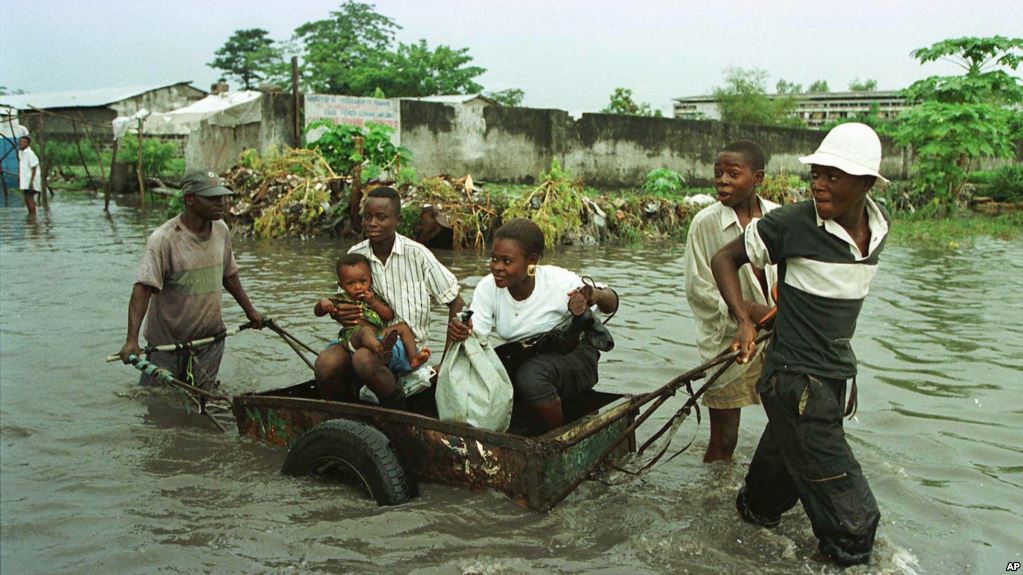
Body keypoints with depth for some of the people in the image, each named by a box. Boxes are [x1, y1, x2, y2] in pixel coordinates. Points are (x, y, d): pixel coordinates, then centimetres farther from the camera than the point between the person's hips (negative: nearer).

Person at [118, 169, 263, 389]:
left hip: (211, 339, 5)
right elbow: (142, 289, -25)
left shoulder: (222, 231, 2)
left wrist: (249, 310, 23)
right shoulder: (163, 239, -19)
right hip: (167, 343, -5)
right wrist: (132, 340, -34)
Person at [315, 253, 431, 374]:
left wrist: (374, 302, 0)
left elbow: (389, 316, 15)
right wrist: (323, 303, -16)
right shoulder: (342, 299, 13)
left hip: (379, 337, 6)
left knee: (403, 327, -1)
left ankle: (413, 357, -20)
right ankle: (381, 350, -73)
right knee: (365, 330, -38)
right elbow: (318, 312, 9)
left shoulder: (373, 297, 23)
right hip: (354, 338, -6)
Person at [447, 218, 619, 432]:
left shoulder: (558, 282, -22)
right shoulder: (487, 288, -13)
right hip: (522, 360, 4)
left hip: (573, 357, -4)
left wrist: (595, 296, -39)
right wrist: (459, 332, -42)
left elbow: (611, 304, -14)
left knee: (531, 376, -35)